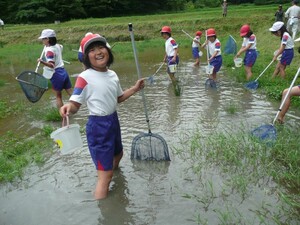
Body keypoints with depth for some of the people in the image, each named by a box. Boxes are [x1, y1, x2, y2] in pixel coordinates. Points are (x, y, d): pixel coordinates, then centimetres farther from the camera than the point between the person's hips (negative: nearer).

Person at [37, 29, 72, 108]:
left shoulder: (49, 50, -17)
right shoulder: (58, 46, 7)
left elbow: (52, 65, -24)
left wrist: (42, 62, -38)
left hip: (56, 74, -7)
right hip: (63, 71, 7)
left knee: (58, 96, 4)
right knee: (71, 93, 11)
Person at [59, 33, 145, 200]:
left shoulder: (112, 74, 3)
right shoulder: (85, 78, -19)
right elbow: (75, 105, -21)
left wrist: (135, 89, 9)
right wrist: (67, 107, -43)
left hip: (113, 121, 8)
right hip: (98, 126, -8)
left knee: (118, 154, 33)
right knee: (105, 175, -5)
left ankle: (112, 173, 65)